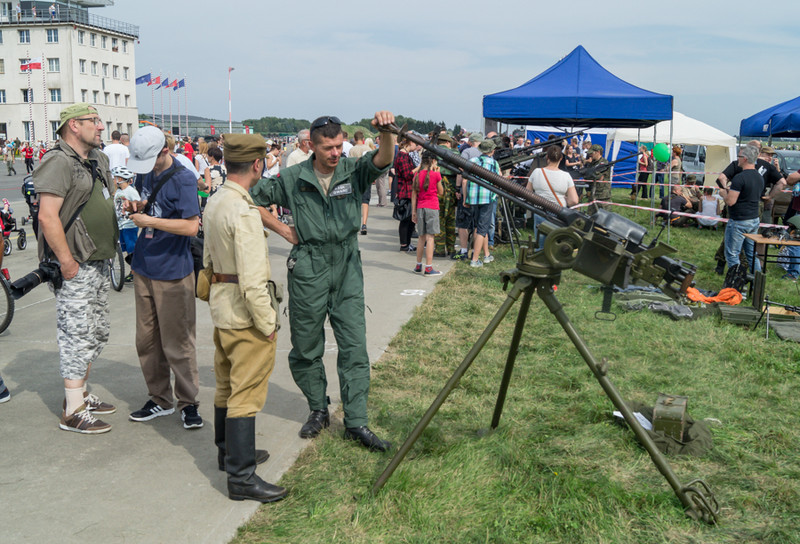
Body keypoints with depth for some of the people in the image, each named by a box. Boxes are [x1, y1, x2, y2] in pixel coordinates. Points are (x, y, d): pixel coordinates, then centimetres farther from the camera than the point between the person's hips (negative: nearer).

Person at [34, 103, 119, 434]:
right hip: (75, 267, -9)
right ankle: (73, 413, 3)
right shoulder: (59, 161, -14)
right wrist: (66, 261, -22)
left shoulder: (96, 159, 14)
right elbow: (47, 216, -22)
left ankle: (82, 394, 31)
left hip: (98, 262, 9)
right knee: (78, 335, -5)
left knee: (97, 333, 16)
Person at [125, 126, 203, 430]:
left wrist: (149, 220, -19)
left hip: (172, 273, -8)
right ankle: (160, 400, 25)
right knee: (147, 341, 12)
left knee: (177, 343, 0)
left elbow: (191, 225, -22)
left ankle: (188, 402, 13)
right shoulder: (148, 174, 10)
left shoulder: (183, 179, -15)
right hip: (143, 268, 8)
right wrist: (138, 207, 3)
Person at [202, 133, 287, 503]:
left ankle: (229, 451, 37)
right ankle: (241, 476, 2)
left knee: (226, 385, 21)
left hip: (221, 307, 10)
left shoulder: (214, 202, 9)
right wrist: (267, 323, -17)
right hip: (245, 312, -10)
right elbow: (252, 279, -25)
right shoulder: (244, 212, -22)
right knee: (246, 393, -4)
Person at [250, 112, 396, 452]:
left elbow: (383, 160, -21)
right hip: (308, 268, 0)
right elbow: (253, 200, 9)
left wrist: (386, 131, -40)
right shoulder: (293, 178, -1)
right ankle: (318, 410, 28)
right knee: (306, 347, 9)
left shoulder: (354, 171, -1)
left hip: (347, 269, 0)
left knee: (354, 346, -1)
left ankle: (356, 423, 7)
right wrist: (284, 230, 2)